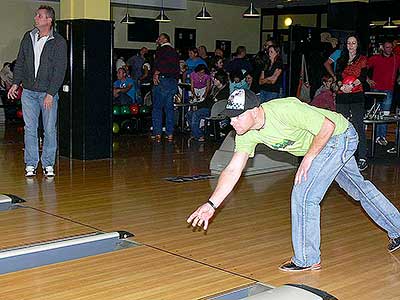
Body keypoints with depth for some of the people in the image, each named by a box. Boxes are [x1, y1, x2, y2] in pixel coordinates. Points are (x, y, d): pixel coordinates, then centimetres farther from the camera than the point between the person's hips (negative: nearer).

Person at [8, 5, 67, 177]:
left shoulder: (59, 42, -5)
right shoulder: (28, 37, 8)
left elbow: (60, 70, -9)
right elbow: (20, 63, 15)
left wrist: (51, 93, -15)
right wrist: (15, 83, 4)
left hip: (48, 92, -3)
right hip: (28, 92, 3)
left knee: (50, 129, 2)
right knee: (30, 128, 4)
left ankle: (48, 165, 12)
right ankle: (30, 164, 12)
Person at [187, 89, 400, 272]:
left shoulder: (285, 110, -37)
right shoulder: (247, 134, -14)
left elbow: (328, 125, -29)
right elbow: (233, 170, -16)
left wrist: (308, 158, -26)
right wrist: (212, 204, -23)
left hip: (339, 135, -8)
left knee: (304, 194, -14)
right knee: (358, 188, 23)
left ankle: (308, 259, 2)